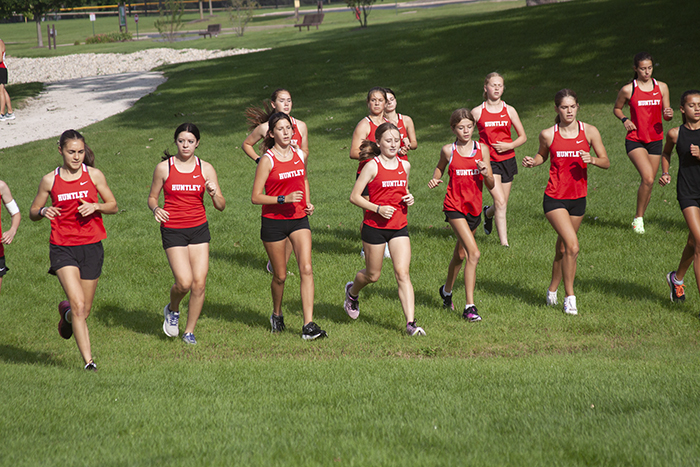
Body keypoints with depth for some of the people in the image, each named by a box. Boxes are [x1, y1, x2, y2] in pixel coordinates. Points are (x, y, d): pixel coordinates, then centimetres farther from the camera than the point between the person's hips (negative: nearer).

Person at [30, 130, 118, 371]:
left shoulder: (94, 175, 1)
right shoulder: (50, 180, 0)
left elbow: (113, 206, 8)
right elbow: (33, 213, 10)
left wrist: (95, 206, -12)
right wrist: (44, 211, -13)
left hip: (91, 247, 2)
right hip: (62, 248, -2)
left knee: (84, 311, 10)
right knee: (79, 306, -17)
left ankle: (66, 313, 46)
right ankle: (88, 360, -12)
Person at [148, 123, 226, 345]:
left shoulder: (205, 169, 4)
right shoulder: (164, 168, 0)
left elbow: (221, 206, 4)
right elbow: (152, 197, 9)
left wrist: (214, 193, -17)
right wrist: (155, 209, -13)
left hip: (199, 229, 2)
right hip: (173, 230, -2)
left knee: (199, 283, -4)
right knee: (184, 282, -15)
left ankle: (189, 331, 12)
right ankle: (173, 309, 19)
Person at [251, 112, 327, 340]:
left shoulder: (300, 155, 5)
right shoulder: (268, 160, -10)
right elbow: (255, 197, -12)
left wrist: (307, 203, 10)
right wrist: (284, 199, -22)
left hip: (299, 219, 4)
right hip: (273, 221, -3)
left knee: (306, 269, -11)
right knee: (280, 276, 7)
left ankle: (308, 326, -14)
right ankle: (277, 315, 35)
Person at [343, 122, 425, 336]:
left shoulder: (405, 165, 7)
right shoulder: (372, 166, -9)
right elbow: (354, 196, -9)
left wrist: (409, 199, 1)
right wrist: (378, 209, -20)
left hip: (399, 227, 3)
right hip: (375, 227, -3)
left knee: (403, 273, -9)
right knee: (373, 275, 11)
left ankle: (411, 322, -14)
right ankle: (352, 291, 46)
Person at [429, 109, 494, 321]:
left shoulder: (482, 149, 2)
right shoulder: (448, 150, -3)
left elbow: (491, 185, 3)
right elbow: (440, 168, 18)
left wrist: (485, 173, -18)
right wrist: (435, 180, -3)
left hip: (474, 207, 4)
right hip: (454, 206, -4)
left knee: (461, 254, 20)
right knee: (474, 253, -19)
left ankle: (447, 290, 46)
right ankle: (470, 306, -17)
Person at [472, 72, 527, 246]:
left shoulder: (509, 111, 3)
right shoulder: (477, 112, -1)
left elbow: (523, 137, 7)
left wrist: (509, 145, -10)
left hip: (507, 159, 3)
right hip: (488, 161, -3)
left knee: (502, 204, 11)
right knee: (500, 202, -17)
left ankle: (488, 213, 48)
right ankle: (504, 243, -14)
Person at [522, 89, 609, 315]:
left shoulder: (589, 131, -3)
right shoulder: (548, 134, -4)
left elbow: (606, 162, 2)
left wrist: (592, 159, -19)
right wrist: (532, 162, -6)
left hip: (578, 198, 3)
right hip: (554, 198, -3)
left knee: (563, 249, 14)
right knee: (573, 246, -18)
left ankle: (552, 289, 37)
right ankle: (570, 297, -7)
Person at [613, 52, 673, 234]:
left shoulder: (661, 87, 5)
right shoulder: (628, 89, -4)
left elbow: (666, 115, 10)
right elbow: (616, 108, 12)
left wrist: (669, 114, -14)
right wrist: (624, 120, -8)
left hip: (655, 139, 4)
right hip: (635, 140, -4)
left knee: (649, 181, 8)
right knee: (648, 178, -22)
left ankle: (639, 220, 25)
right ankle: (638, 217, -6)